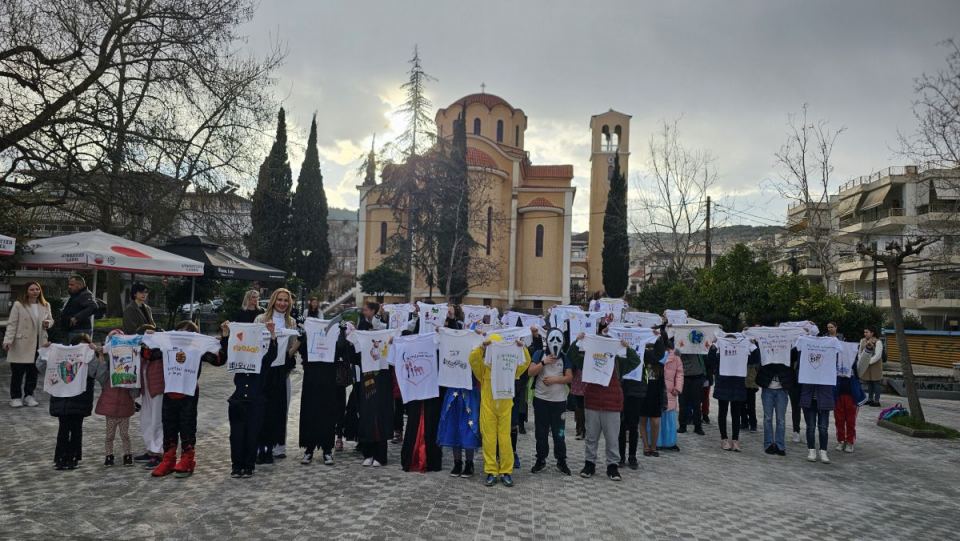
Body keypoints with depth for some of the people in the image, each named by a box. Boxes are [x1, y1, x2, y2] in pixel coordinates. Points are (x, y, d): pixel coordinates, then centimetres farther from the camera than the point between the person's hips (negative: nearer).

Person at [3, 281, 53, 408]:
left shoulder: (45, 305, 8)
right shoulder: (18, 305, -6)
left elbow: (51, 320, 18)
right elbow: (12, 324, -8)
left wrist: (48, 323, -6)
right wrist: (8, 340, -16)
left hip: (38, 343, 4)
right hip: (21, 343, -4)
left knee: (33, 371, 8)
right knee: (17, 372, 2)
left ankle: (29, 395, 19)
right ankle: (15, 397, 14)